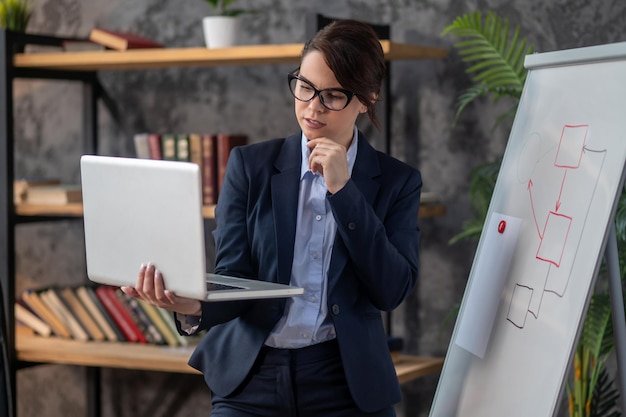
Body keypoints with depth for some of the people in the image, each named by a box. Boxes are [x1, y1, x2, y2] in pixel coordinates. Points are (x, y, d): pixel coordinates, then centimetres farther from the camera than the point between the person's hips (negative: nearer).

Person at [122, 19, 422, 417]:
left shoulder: (398, 181, 3)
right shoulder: (250, 165, 3)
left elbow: (393, 291, -7)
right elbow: (234, 278, -3)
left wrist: (343, 190, -12)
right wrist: (194, 305, -25)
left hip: (348, 383, 0)